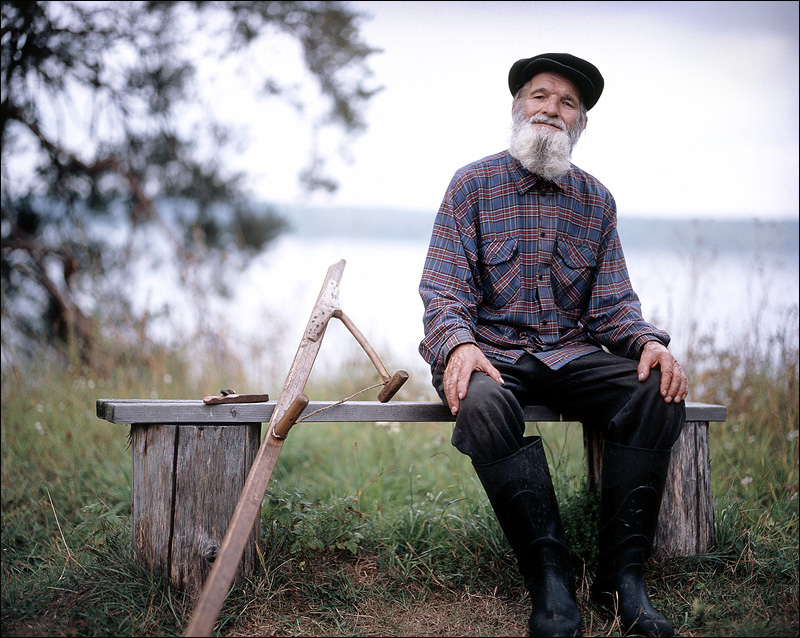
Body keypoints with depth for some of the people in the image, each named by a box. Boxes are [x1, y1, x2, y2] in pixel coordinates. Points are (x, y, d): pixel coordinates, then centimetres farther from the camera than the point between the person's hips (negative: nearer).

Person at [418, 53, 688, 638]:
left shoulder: (596, 201, 11)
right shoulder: (473, 185, 2)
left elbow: (612, 304, 9)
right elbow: (444, 291, -5)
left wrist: (648, 341, -14)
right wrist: (458, 345, -27)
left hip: (572, 354, 3)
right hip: (491, 351, -3)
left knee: (659, 389, -25)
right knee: (483, 403, -38)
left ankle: (622, 571, -19)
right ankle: (549, 574, -28)